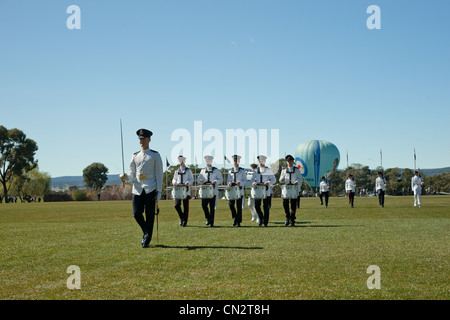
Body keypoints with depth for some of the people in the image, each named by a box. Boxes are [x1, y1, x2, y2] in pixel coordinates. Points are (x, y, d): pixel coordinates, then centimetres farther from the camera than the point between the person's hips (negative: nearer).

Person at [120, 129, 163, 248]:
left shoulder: (155, 155, 3)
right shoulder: (135, 156, 12)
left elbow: (159, 174, 0)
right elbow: (132, 174, 13)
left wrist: (159, 192, -6)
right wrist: (125, 176, -11)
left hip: (150, 189, -3)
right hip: (137, 190, 3)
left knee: (149, 215, -2)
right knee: (137, 213, -2)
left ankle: (147, 240, 5)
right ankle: (146, 232, 23)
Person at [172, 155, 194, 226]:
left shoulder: (188, 170, 6)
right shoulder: (177, 171, 15)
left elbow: (192, 179, 3)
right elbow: (174, 179, 17)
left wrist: (188, 182, -18)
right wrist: (174, 182, -7)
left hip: (186, 190, -3)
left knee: (186, 206, -2)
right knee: (177, 205, -8)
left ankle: (185, 221, 5)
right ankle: (182, 217, 15)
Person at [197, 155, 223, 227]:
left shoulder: (216, 170, 6)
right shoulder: (203, 170, 15)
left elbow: (221, 179, 3)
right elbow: (198, 179, 11)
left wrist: (216, 181, -18)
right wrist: (200, 180, -13)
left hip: (213, 191, -2)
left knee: (212, 207, -3)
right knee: (204, 205, -9)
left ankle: (211, 222, 3)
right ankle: (208, 218, 14)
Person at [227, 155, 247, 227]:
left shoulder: (242, 171, 5)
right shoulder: (230, 171, 14)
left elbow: (245, 180, 1)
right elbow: (228, 180, 14)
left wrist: (240, 183, -19)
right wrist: (229, 183, -10)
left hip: (239, 190, -2)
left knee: (239, 206, -2)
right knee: (231, 204, -12)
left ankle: (238, 222, 4)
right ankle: (235, 217, 10)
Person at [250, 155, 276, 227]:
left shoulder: (269, 170, 3)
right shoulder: (256, 171, 11)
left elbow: (274, 180, 1)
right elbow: (252, 179, 10)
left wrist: (269, 182, -20)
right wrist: (253, 182, -14)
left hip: (266, 190, -2)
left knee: (266, 206, -2)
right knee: (257, 205, -5)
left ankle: (265, 222, 5)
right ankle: (261, 217, 20)